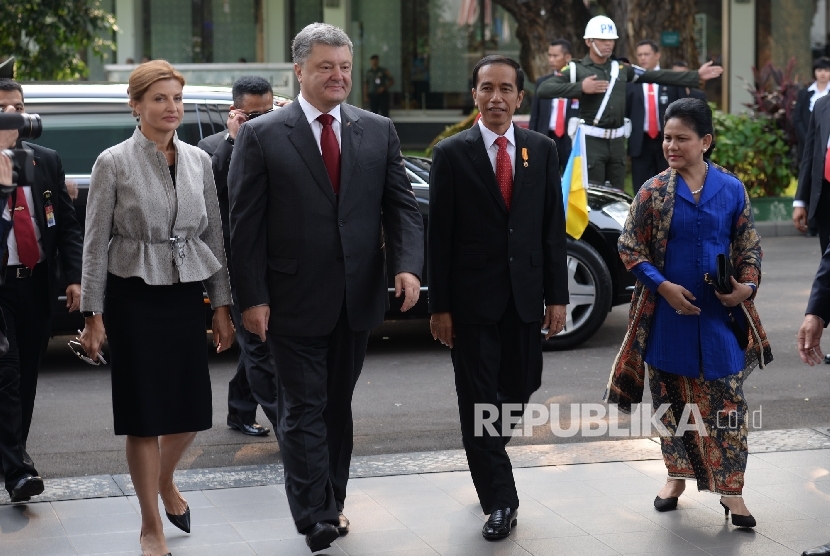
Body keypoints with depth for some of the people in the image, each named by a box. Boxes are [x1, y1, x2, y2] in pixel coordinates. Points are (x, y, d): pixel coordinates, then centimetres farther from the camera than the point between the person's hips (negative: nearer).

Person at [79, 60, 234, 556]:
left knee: (191, 408, 6)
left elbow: (214, 235, 9)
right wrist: (93, 314, -7)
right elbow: (96, 242, -4)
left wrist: (223, 305, 7)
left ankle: (165, 480, 38)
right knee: (144, 413, 2)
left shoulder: (199, 161, 5)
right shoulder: (114, 163, -6)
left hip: (185, 293, 4)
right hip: (134, 296, -4)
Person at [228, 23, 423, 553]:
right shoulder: (263, 136, -5)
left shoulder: (379, 131, 5)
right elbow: (245, 225, -6)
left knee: (338, 406, 15)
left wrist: (408, 265, -13)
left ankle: (332, 504, 27)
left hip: (359, 298, 4)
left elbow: (402, 205, 4)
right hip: (295, 301, -4)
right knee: (304, 410, -2)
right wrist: (252, 298, -10)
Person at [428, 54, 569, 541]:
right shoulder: (452, 154, -3)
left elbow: (554, 226, 6)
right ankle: (500, 500, 9)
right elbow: (440, 235, -4)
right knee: (479, 399, 0)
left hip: (526, 295, 3)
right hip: (473, 296, -3)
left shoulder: (542, 150, 5)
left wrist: (557, 295, 1)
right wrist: (440, 306, -7)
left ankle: (487, 455, 40)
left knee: (520, 388, 12)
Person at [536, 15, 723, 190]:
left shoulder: (621, 68, 10)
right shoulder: (576, 69, -4)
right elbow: (543, 89, -14)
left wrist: (696, 76, 10)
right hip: (592, 140, -5)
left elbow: (657, 76, 11)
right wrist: (580, 87, -22)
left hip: (617, 140, 5)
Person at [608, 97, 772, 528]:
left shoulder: (731, 189, 0)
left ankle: (730, 489, 7)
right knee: (673, 397, 10)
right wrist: (664, 286, -13)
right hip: (669, 312, 0)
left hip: (720, 315, 0)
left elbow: (748, 246, 6)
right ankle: (677, 476, 27)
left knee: (727, 401, -1)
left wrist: (747, 285, -12)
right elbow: (629, 247, -2)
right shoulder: (653, 192, -3)